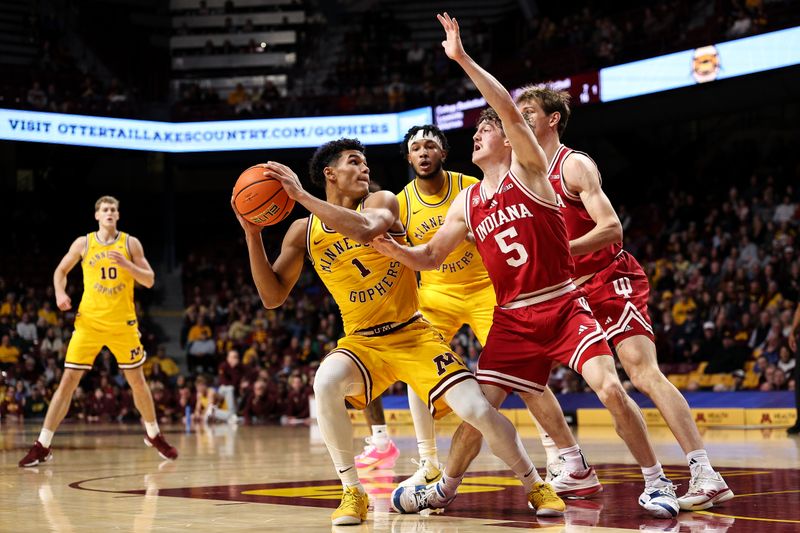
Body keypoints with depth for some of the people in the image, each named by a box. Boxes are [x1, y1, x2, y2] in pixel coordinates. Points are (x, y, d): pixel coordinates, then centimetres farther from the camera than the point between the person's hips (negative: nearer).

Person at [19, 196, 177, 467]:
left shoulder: (130, 243, 0)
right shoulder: (83, 243, 1)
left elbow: (149, 280, -2)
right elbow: (60, 271, 13)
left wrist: (126, 265, -19)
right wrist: (60, 293, -7)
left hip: (123, 322, 1)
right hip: (89, 321, 0)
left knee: (137, 380, 9)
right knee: (68, 380, -5)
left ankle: (154, 435, 28)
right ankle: (42, 445, -2)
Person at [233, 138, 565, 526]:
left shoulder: (382, 202, -9)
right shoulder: (304, 231, -1)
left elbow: (365, 229, -34)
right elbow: (272, 297, 0)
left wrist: (302, 196, -34)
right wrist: (252, 235, -11)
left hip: (414, 334, -1)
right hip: (361, 342, 2)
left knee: (477, 410, -14)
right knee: (325, 384, -31)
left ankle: (536, 486, 9)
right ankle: (353, 492, -15)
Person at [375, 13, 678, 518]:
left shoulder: (528, 167, -4)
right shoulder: (466, 202, 11)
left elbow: (511, 110, -22)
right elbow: (430, 257, 16)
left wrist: (463, 58, -25)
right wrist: (389, 247, -4)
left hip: (564, 305, -5)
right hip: (513, 319, 5)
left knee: (610, 387, -19)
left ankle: (657, 482, -4)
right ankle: (445, 488, 24)